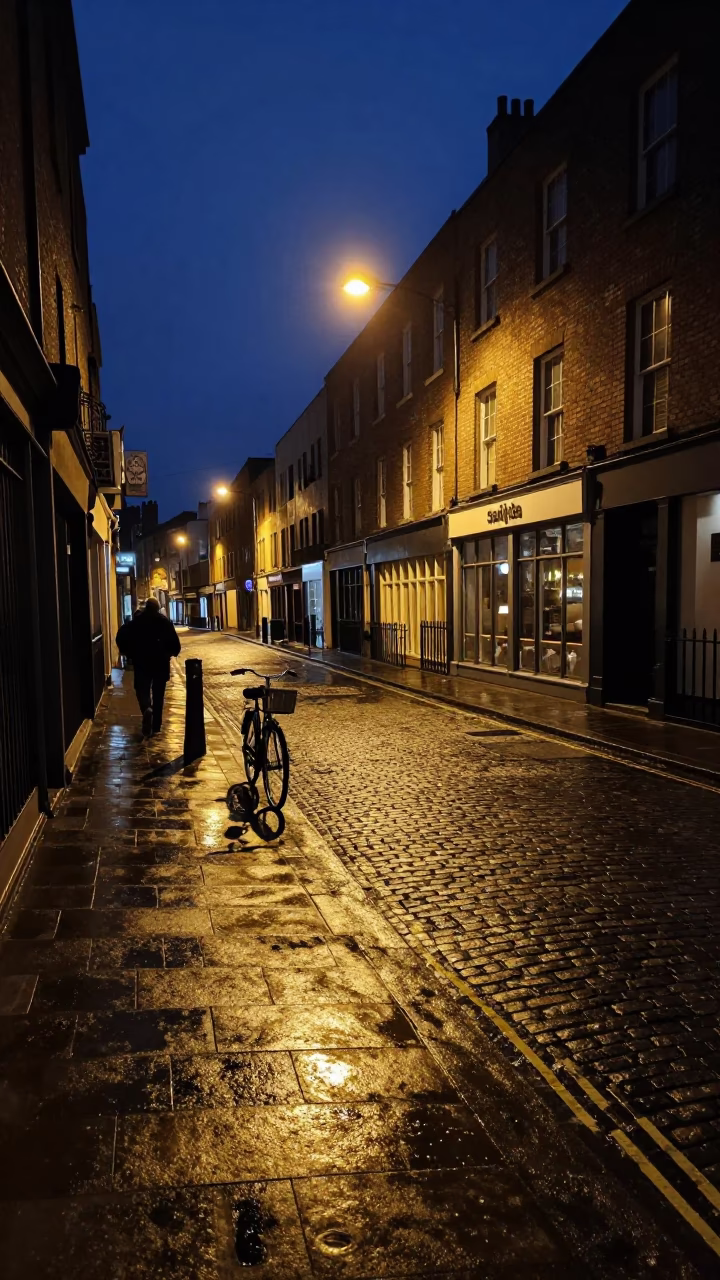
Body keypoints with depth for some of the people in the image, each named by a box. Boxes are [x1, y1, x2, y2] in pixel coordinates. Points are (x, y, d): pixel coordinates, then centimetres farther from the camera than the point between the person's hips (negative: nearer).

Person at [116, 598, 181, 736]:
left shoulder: (136, 621, 0)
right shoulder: (165, 621, -1)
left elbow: (121, 637, -7)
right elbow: (174, 641, -7)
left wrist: (129, 653, 4)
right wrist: (172, 653, 11)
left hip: (142, 662, -1)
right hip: (161, 662, 1)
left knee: (142, 689, 9)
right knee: (158, 694, 11)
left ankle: (147, 709, -23)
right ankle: (156, 725, 13)